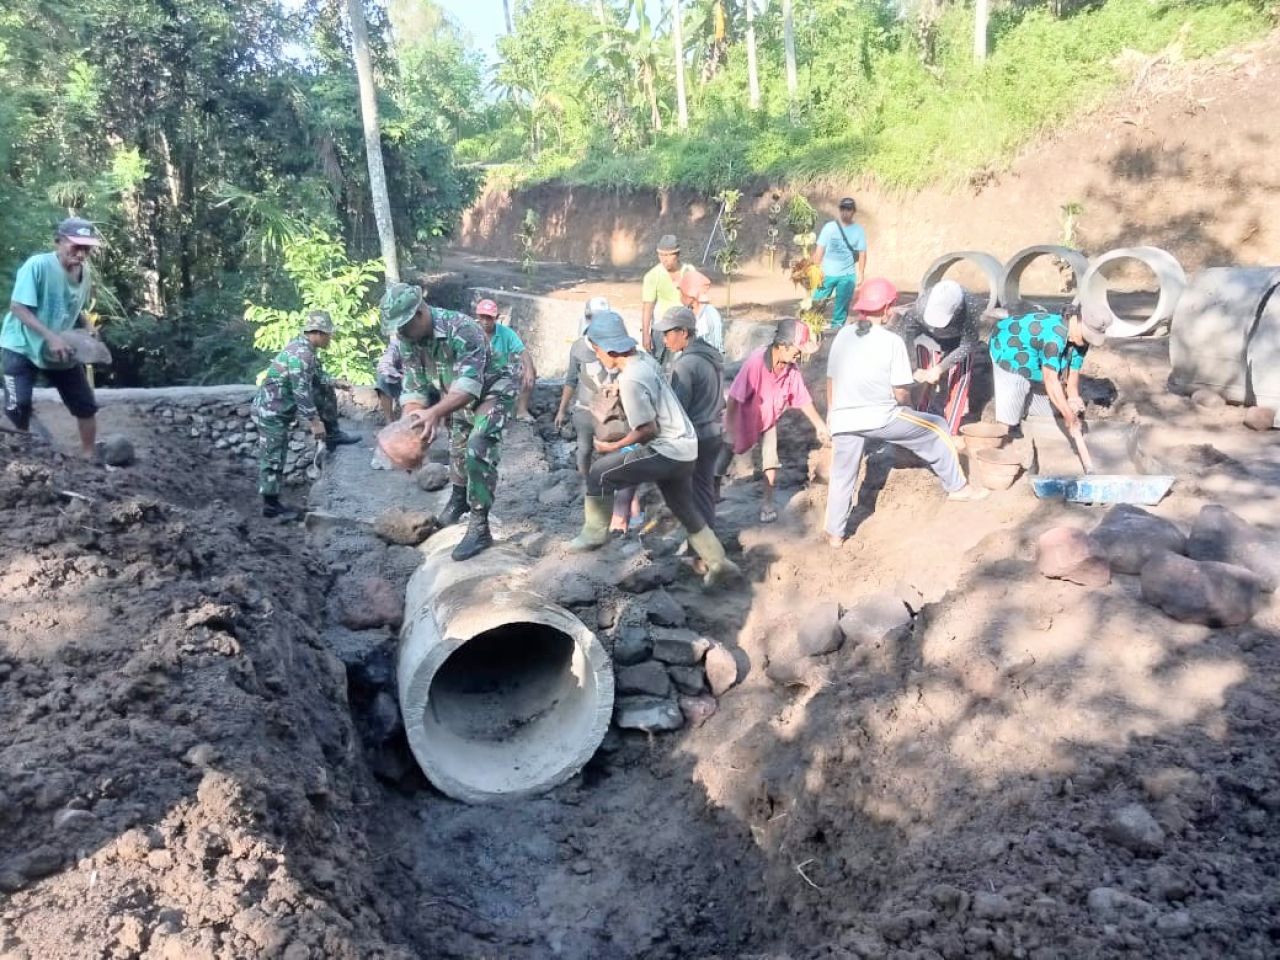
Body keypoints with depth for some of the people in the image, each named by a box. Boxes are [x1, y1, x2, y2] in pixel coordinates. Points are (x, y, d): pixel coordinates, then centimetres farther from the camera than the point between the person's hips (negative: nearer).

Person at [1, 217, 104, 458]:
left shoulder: (86, 272, -2)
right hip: (22, 347, -5)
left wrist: (88, 326, -6)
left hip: (62, 351, 6)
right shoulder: (37, 265, -21)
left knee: (86, 405, 5)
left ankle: (90, 457, 20)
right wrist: (51, 336, -33)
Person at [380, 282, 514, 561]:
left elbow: (469, 384, -44)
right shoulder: (408, 341, -14)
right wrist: (411, 418, -28)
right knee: (456, 447, 22)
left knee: (478, 449, -24)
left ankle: (479, 528, -18)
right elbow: (414, 386, -8)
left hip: (491, 392, -7)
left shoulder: (462, 328, -37)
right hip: (456, 397, 8)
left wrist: (434, 413, -57)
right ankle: (458, 499, 50)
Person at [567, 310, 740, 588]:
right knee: (687, 512, 21)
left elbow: (647, 430, -21)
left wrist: (612, 447, -9)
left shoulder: (630, 380, -23)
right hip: (684, 449, 10)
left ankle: (594, 533, 8)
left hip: (667, 451, -10)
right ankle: (718, 564, 29)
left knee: (599, 473, -5)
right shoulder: (645, 359, 5)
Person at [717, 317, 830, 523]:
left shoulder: (792, 369, -19)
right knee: (723, 458, 7)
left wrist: (819, 425, 1)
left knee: (771, 461, 2)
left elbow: (803, 399, -4)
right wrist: (729, 429, -25)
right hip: (743, 418, -4)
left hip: (769, 420, 4)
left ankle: (767, 503, 21)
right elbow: (734, 397, -30)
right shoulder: (756, 362, -36)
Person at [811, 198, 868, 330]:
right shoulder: (829, 227, 0)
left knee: (842, 305, 5)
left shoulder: (859, 231, 3)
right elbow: (820, 249, -1)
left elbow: (862, 254, 3)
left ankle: (837, 328, 15)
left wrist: (860, 274, -3)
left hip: (847, 275, 1)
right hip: (827, 273, -1)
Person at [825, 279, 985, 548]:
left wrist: (831, 412, 22)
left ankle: (834, 534, 21)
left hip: (843, 419, 4)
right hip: (881, 417, -4)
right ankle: (957, 486, 24)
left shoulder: (843, 335, 3)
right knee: (937, 429, 16)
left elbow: (831, 380, 9)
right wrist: (906, 407, 12)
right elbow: (901, 392, -10)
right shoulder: (892, 342, -11)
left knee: (841, 476, 16)